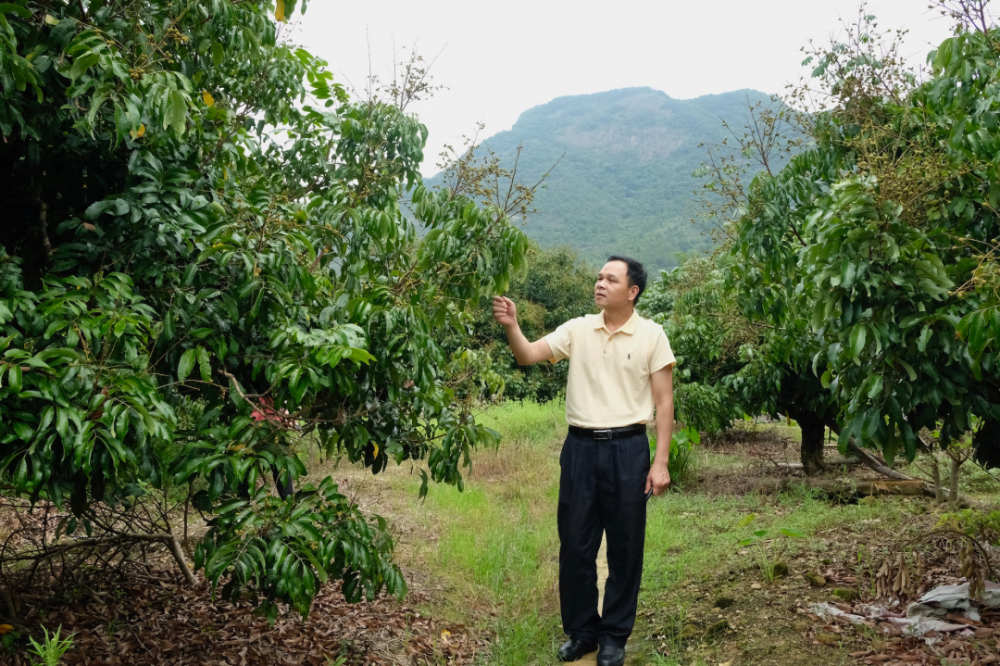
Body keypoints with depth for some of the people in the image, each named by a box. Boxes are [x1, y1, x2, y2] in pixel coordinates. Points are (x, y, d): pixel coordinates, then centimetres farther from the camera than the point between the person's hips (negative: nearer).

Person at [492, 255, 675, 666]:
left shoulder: (651, 336, -3)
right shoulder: (577, 329, 3)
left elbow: (664, 401, -2)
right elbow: (529, 356, -5)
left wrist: (660, 462, -6)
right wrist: (511, 326, -26)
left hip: (628, 449, -2)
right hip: (581, 447, 2)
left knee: (624, 547, 8)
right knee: (575, 543, 9)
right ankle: (581, 630, 28)